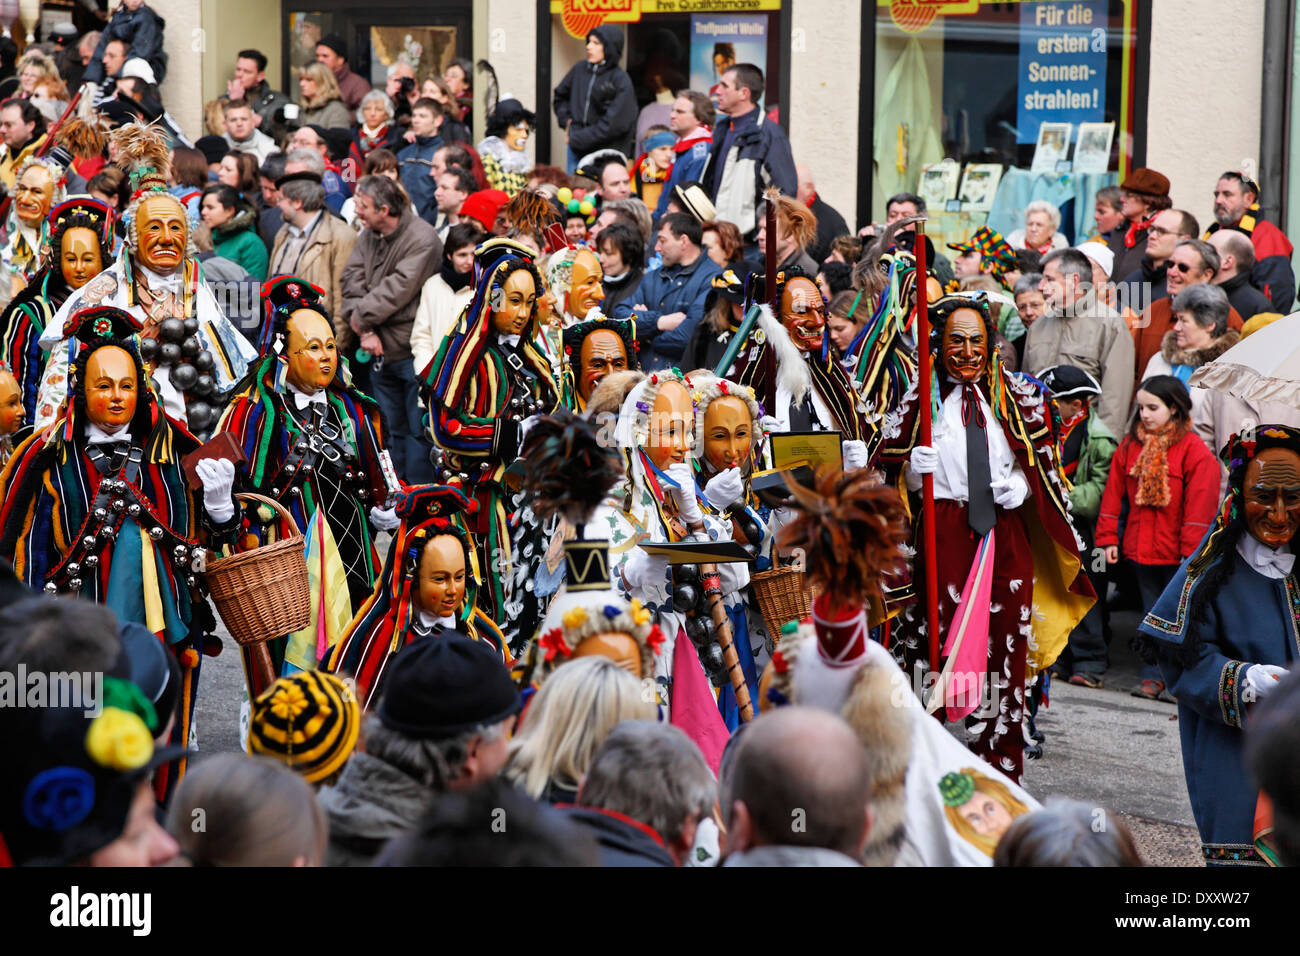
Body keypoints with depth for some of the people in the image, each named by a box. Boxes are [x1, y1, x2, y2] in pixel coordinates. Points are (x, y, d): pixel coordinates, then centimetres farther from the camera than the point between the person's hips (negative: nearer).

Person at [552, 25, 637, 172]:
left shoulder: (621, 81, -8)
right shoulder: (580, 69, 7)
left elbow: (613, 124, -14)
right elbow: (560, 96, 24)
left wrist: (576, 138, -11)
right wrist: (566, 121, 7)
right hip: (576, 152, 5)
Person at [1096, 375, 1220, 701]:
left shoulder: (1193, 450, -10)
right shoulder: (1131, 445, 5)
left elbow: (1199, 503, -12)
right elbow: (1114, 492, 8)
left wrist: (1191, 550, -14)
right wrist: (1108, 537, 3)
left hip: (1176, 552, -5)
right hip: (1140, 549, 5)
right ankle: (1153, 678, 19)